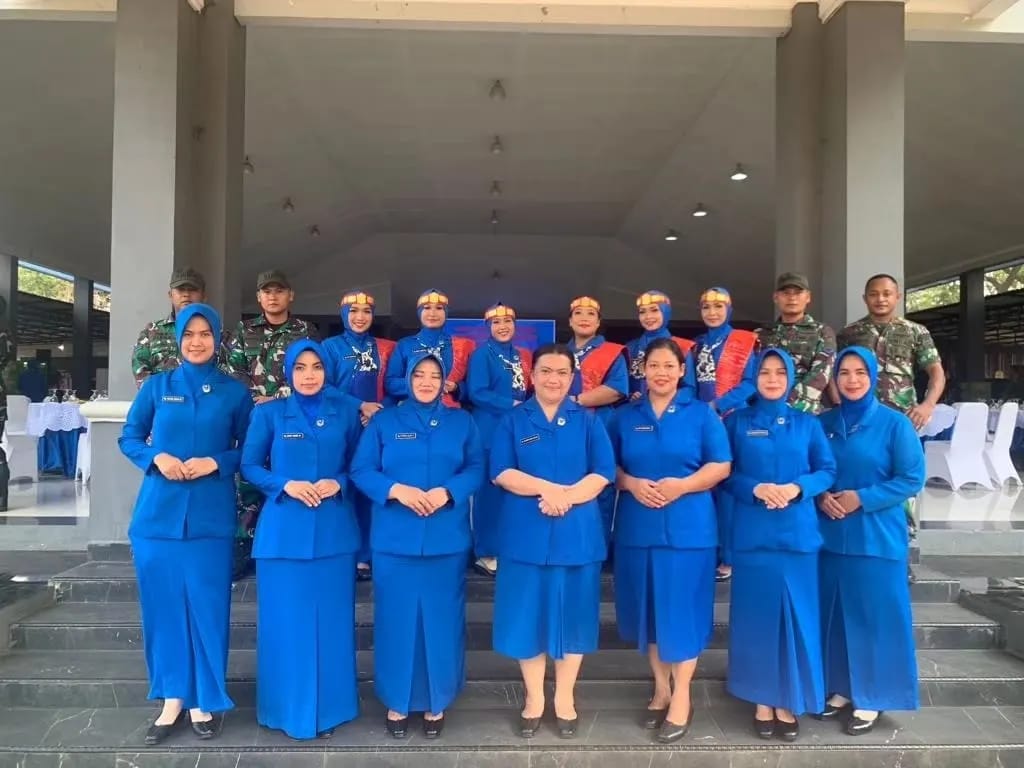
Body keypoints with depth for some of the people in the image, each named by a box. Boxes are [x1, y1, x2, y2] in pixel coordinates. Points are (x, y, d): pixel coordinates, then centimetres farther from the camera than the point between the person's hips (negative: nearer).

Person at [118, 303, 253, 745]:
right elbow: (129, 438, 10)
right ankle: (171, 699, 21)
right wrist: (156, 457, -9)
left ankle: (202, 701, 18)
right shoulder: (157, 386, 6)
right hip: (158, 512, 1)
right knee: (163, 605, 7)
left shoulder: (234, 392, 3)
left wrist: (217, 462, -12)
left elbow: (250, 450, 5)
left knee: (206, 607, 2)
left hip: (210, 515, -1)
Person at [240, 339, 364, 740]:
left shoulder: (346, 412, 5)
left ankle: (327, 708, 22)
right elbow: (249, 466, 2)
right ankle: (288, 709, 21)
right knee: (286, 621, 4)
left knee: (330, 621, 7)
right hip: (284, 531, -1)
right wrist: (286, 485, -13)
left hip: (333, 531, 1)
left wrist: (338, 484, -11)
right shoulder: (269, 413, 2)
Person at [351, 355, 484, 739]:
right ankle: (397, 702, 23)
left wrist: (447, 492, -17)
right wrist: (396, 490, -17)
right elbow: (361, 471, -1)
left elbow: (476, 469, 1)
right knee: (397, 620, 6)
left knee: (441, 620, 7)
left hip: (446, 540, 1)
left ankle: (435, 703, 24)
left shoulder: (462, 422, 9)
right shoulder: (384, 421, 6)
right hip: (395, 539, -1)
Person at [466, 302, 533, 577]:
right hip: (491, 432, -7)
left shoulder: (522, 356, 14)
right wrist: (512, 405, -19)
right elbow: (477, 393, -15)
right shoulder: (482, 354, -6)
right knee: (490, 491, -3)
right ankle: (486, 553, 6)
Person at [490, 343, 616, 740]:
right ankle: (534, 698, 26)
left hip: (577, 534, 1)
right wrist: (548, 489, -18)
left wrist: (566, 497, -18)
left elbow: (603, 473, -3)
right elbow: (501, 473, -6)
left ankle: (565, 698, 28)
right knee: (527, 614, 7)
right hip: (526, 533, 0)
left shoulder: (589, 420, 6)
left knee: (572, 614, 10)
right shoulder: (513, 420, 4)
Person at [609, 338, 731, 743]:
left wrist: (681, 485, -16)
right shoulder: (625, 416, 9)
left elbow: (721, 466, -2)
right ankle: (661, 687, 28)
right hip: (637, 527, 3)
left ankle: (681, 696, 16)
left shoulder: (701, 414, 2)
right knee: (648, 609, 11)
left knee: (681, 609, 1)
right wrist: (630, 483, -11)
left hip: (688, 528, -3)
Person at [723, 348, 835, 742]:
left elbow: (827, 471, 5)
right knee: (758, 615, 4)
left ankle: (790, 702, 19)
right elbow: (724, 473, 1)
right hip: (752, 533, -1)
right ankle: (763, 701, 18)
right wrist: (755, 489, -16)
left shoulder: (807, 423, 8)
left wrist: (797, 488, -13)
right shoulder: (737, 422, 5)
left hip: (797, 532, 1)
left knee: (796, 614, 5)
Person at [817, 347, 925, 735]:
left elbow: (912, 479, -8)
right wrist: (820, 497, -8)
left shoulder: (895, 424, -5)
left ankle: (871, 697, 19)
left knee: (874, 615, 4)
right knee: (834, 614, 10)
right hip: (829, 535, 4)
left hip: (877, 537, -4)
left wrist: (862, 498, -15)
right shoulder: (822, 423, 7)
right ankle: (841, 689, 27)